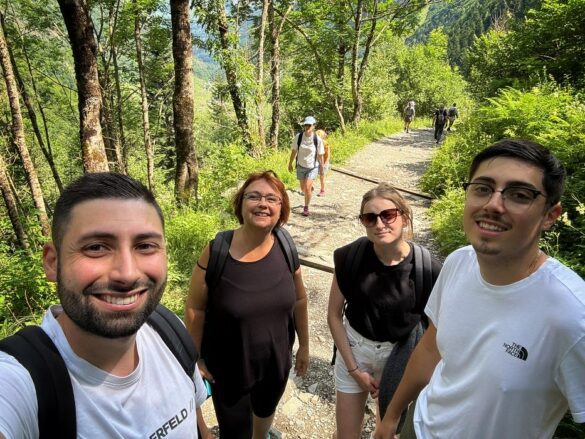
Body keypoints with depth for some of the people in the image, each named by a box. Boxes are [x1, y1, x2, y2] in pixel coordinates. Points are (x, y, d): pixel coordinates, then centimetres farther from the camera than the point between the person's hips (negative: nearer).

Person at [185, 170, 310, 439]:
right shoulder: (216, 252, -24)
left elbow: (299, 299, 0)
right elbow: (195, 309, -14)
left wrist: (304, 345, 7)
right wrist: (196, 358, -6)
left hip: (277, 360, 4)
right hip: (228, 366, -3)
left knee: (265, 411, 31)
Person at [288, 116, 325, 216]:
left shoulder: (318, 140, -16)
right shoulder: (298, 137, -13)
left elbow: (320, 155, -5)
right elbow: (294, 151, 0)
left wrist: (322, 169, 2)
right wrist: (290, 164, 7)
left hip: (312, 167, -2)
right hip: (301, 166, 3)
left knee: (307, 188, -14)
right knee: (303, 189, 15)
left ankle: (306, 208, 7)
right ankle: (310, 188, 52)